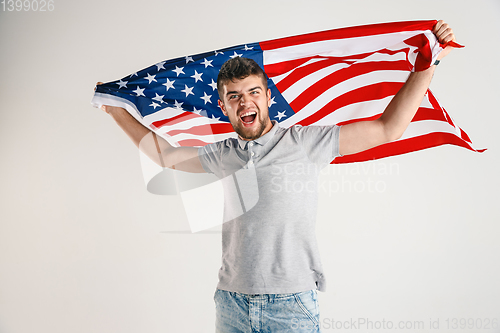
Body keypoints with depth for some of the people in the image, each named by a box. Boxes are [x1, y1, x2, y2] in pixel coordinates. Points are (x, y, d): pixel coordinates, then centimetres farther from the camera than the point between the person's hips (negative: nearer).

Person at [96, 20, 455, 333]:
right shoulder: (222, 155, 8)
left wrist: (429, 63, -8)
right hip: (231, 301, 4)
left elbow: (388, 129, -4)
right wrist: (117, 110, 24)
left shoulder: (305, 142, -4)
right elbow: (165, 155, 21)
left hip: (292, 303, -3)